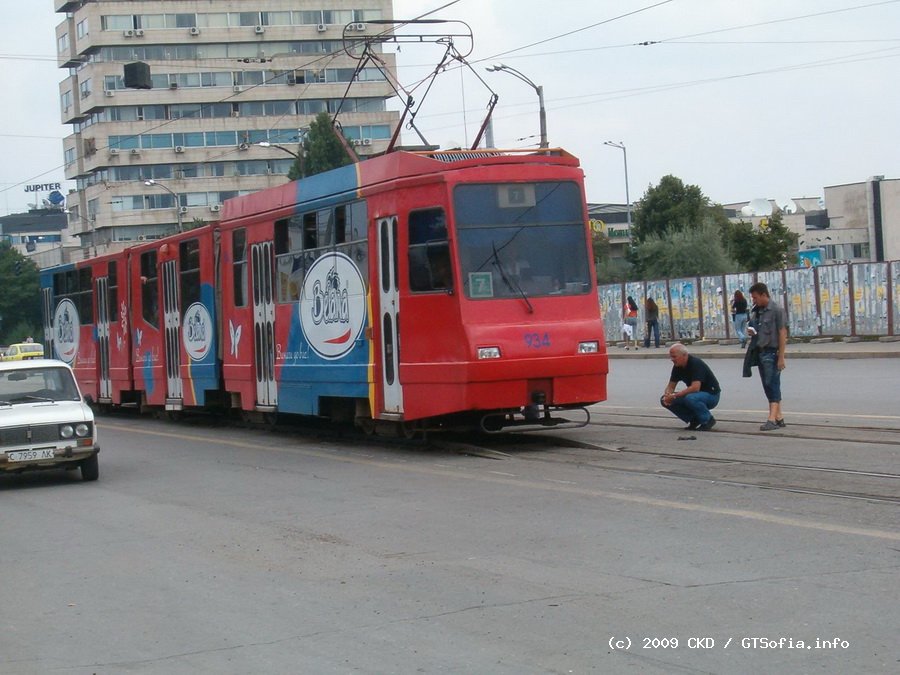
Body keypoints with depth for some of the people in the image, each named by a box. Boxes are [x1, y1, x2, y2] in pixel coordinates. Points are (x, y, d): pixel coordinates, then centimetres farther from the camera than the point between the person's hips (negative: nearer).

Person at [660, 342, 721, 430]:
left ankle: (708, 419, -13)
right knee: (664, 400, -7)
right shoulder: (677, 366, -2)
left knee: (690, 398, -39)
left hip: (711, 395, -8)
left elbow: (695, 388, -37)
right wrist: (667, 395, -20)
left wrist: (674, 396, -35)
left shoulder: (696, 363, -26)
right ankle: (694, 420, 5)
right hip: (695, 394, 8)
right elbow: (671, 386, 4)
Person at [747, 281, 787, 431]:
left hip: (771, 352, -8)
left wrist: (781, 357, -16)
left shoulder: (776, 311, -9)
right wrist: (751, 331, 1)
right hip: (760, 352, 8)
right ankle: (779, 418, 15)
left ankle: (772, 419, -13)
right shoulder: (757, 311, 13)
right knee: (768, 386, 9)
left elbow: (782, 334, -12)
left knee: (772, 385, -9)